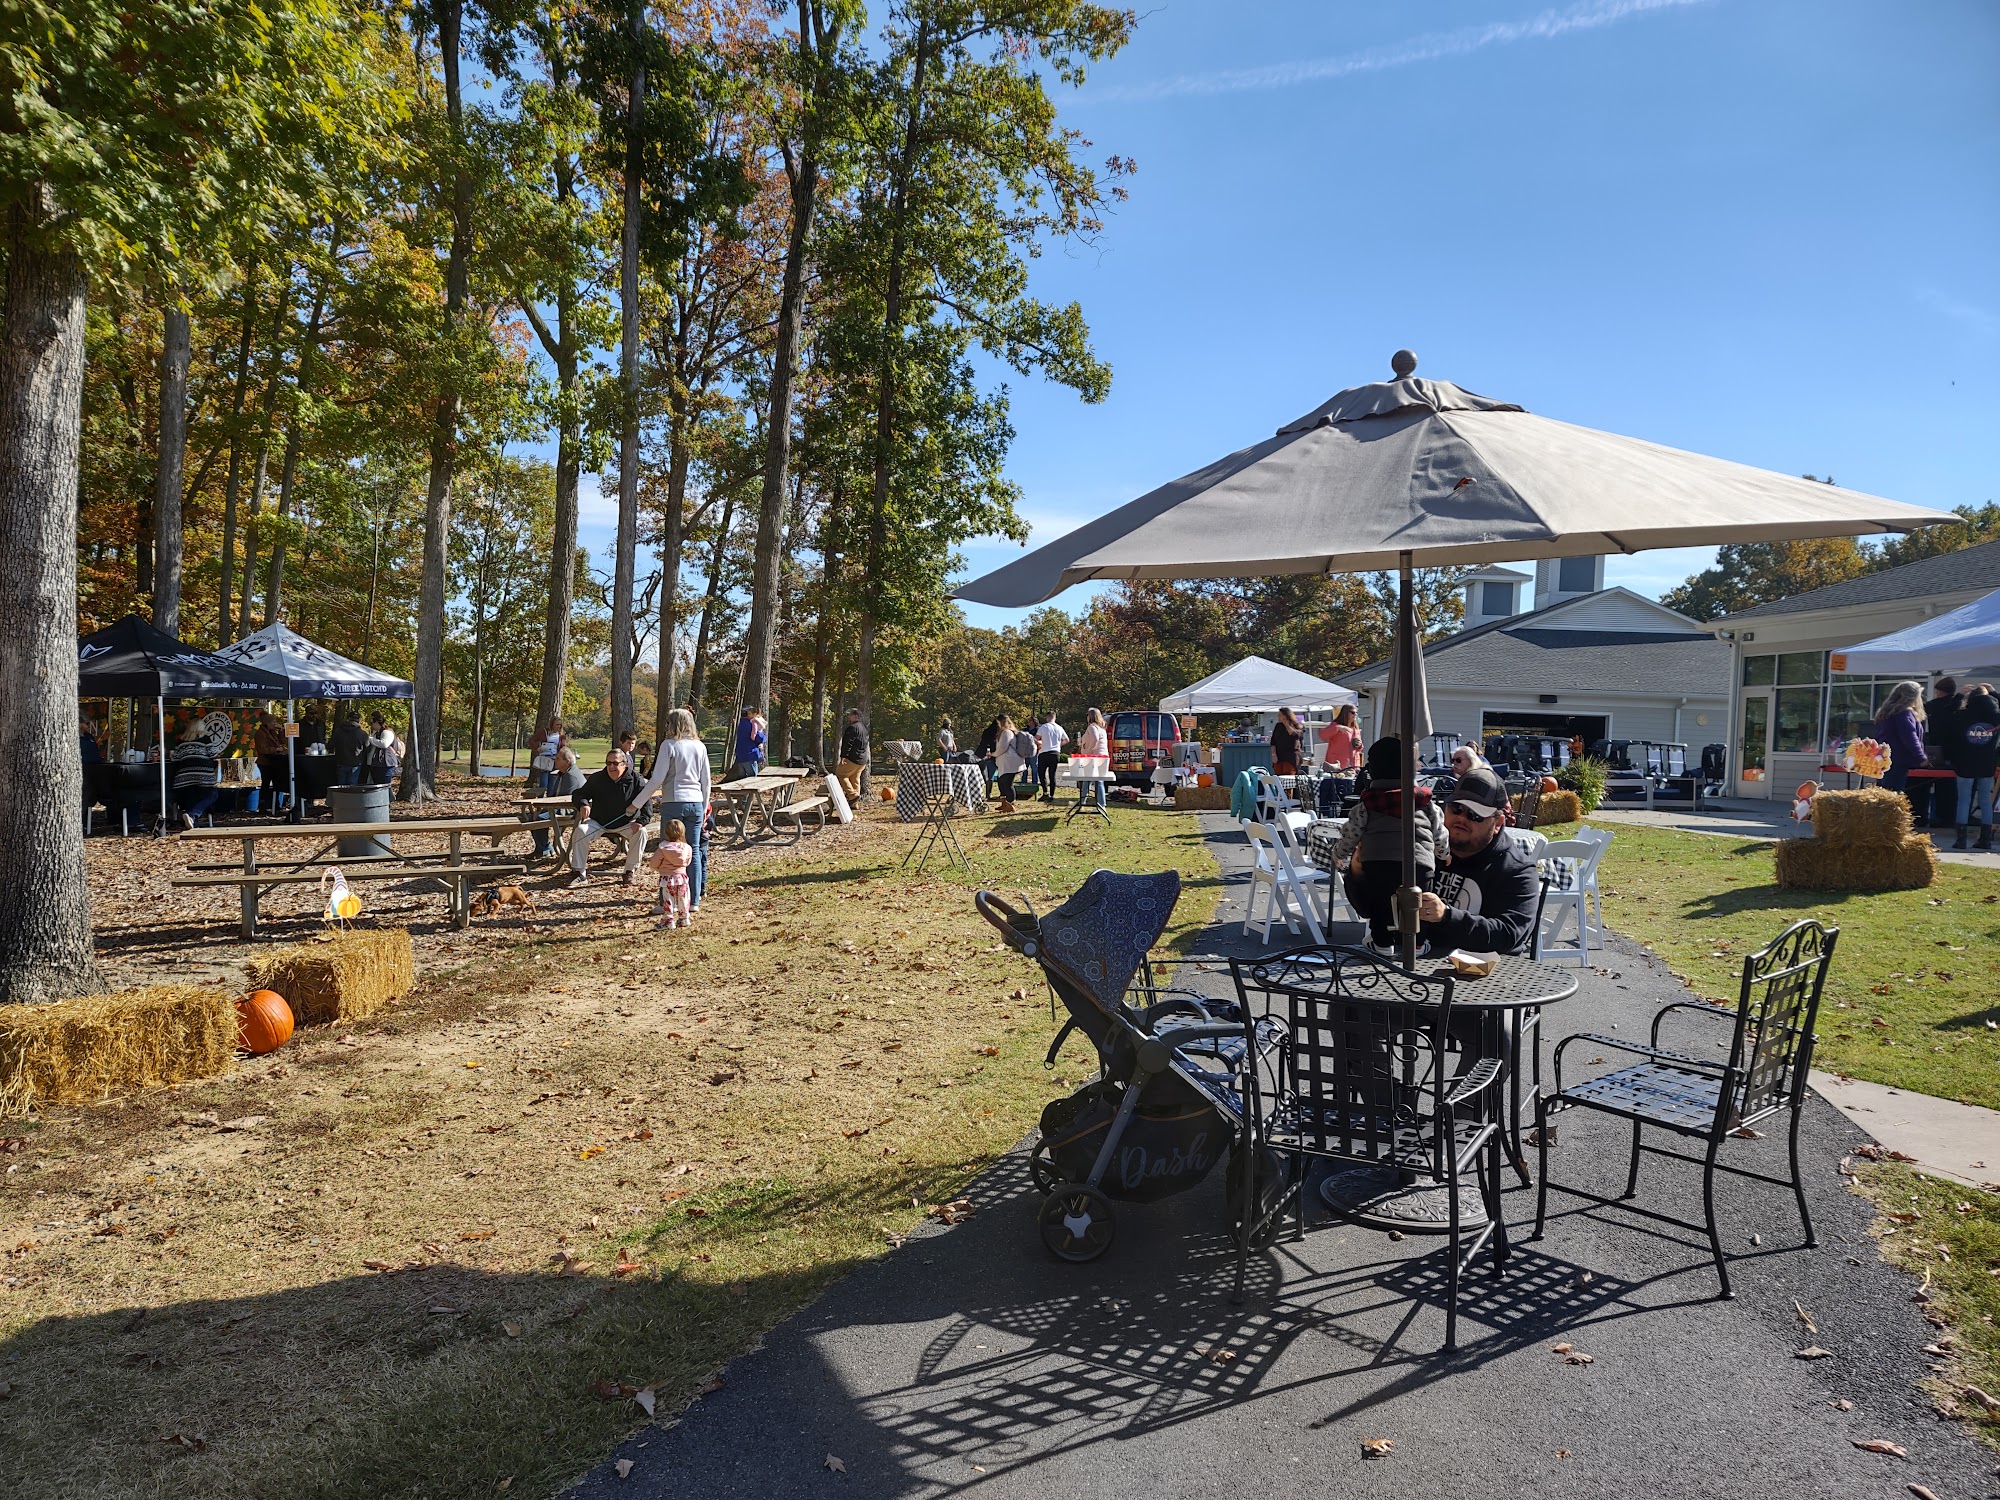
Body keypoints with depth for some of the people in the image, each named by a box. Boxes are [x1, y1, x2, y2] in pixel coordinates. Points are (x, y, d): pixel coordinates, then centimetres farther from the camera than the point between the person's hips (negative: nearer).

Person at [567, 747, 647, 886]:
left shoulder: (635, 780, -9)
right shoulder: (596, 779, -4)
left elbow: (647, 803, -9)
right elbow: (578, 795, 0)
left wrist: (641, 821, -25)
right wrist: (582, 804, -25)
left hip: (625, 825, -1)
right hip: (598, 823, 1)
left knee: (641, 832, -29)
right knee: (581, 830, -26)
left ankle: (631, 871, -14)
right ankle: (579, 873, -17)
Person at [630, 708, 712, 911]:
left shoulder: (669, 745, -6)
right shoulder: (700, 747, 9)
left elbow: (656, 780, -9)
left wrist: (637, 803, -1)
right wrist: (704, 810, 22)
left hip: (673, 803, -5)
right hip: (696, 803, 5)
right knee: (694, 852, 8)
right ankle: (694, 901, 10)